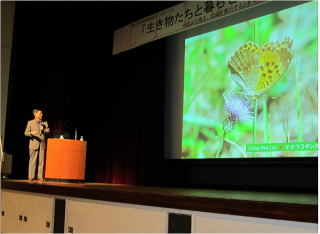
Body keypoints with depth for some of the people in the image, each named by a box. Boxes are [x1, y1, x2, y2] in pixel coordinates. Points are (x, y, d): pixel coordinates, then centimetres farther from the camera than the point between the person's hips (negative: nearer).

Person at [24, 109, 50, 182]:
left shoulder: (44, 123, 15)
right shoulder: (30, 123, 9)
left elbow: (48, 132, 10)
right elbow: (26, 133, 3)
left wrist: (43, 130, -10)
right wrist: (31, 133, -18)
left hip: (42, 144, 2)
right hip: (33, 144, -2)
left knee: (41, 161, -1)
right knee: (32, 161, -2)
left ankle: (40, 177, 2)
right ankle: (31, 176, 4)